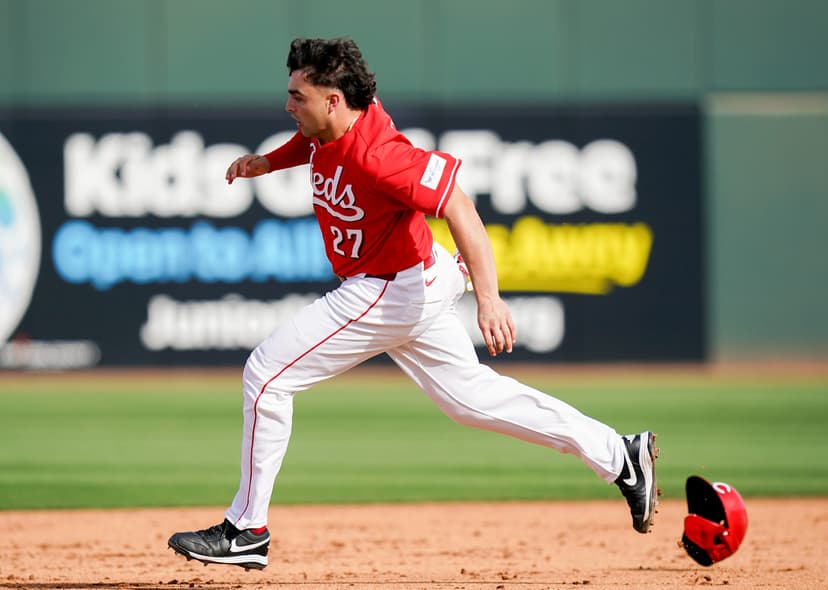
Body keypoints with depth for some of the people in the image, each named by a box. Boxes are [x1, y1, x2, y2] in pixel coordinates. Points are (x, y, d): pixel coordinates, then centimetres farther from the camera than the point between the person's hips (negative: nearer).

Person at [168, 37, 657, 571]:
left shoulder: (375, 155, -30)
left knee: (266, 375, -7)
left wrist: (489, 298, -44)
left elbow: (457, 206, -36)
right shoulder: (329, 125, -4)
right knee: (470, 396, 19)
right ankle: (620, 456, 22)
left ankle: (247, 530, 1)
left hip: (388, 294, -10)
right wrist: (266, 161, 6)